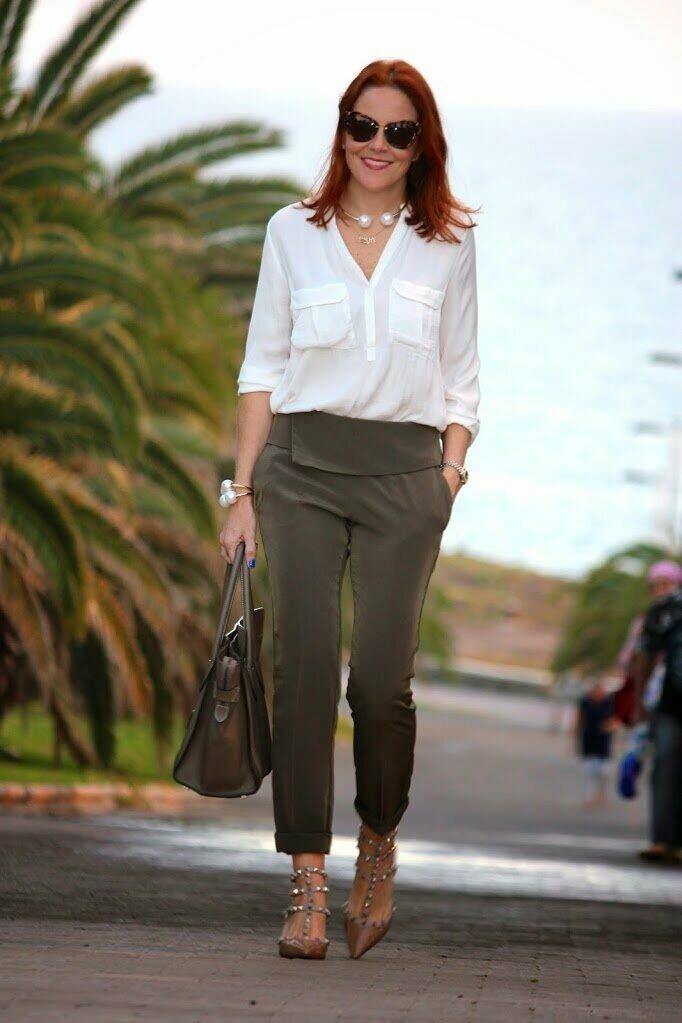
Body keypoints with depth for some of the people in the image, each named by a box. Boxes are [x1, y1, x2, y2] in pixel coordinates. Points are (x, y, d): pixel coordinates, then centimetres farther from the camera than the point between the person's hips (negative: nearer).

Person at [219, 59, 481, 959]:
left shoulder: (448, 243, 9)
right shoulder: (294, 231, 8)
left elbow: (461, 379, 12)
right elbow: (262, 367, 9)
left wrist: (448, 480, 1)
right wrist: (246, 492, 4)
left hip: (404, 471, 0)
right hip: (301, 463, 1)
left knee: (381, 675, -9)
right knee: (304, 669, -7)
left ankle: (379, 843, 18)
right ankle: (309, 885, -4)